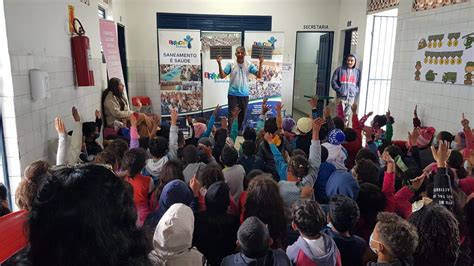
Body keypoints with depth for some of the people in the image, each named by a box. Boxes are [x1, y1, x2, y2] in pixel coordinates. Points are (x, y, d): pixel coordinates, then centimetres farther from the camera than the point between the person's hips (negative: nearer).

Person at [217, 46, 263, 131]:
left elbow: (259, 76, -6)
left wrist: (260, 64, -18)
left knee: (242, 115, 12)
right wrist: (219, 64, -15)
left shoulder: (249, 65, 0)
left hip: (244, 95, 2)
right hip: (232, 94, -1)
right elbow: (222, 76, -5)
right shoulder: (231, 64, -2)